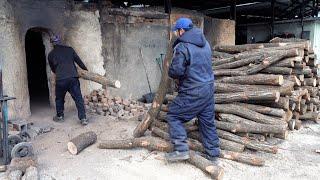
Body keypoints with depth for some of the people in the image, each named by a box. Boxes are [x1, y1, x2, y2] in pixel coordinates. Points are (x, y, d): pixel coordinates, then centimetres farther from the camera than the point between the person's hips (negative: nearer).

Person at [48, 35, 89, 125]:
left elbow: (53, 69, 21)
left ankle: (60, 116, 34)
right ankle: (83, 118, -3)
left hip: (60, 80, 0)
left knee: (59, 99, 21)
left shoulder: (51, 55, 10)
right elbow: (78, 60, 13)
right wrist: (85, 69, 27)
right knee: (78, 98, 2)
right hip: (73, 77, 0)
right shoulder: (69, 49, 9)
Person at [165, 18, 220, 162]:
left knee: (173, 115, 5)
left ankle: (181, 149, 0)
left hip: (193, 93, -8)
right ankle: (213, 154, 25)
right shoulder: (205, 44, 12)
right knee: (207, 121, 16)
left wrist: (171, 71, 3)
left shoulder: (182, 47, -15)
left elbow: (175, 72, -19)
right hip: (209, 88, 8)